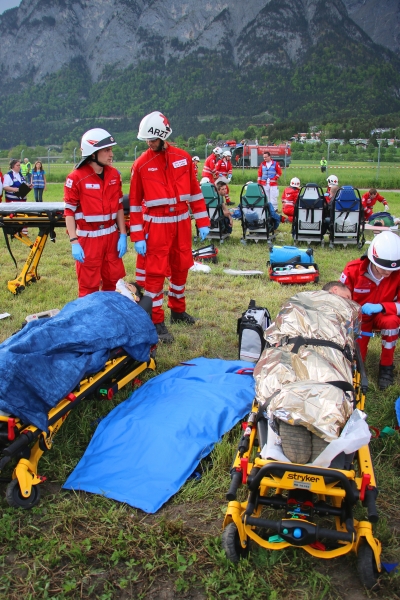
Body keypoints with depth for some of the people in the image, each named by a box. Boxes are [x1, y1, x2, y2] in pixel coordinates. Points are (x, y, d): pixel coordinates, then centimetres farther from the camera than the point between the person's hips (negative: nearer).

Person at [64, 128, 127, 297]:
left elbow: (119, 206, 10)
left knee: (112, 281, 12)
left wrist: (122, 235, 5)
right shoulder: (76, 178, -11)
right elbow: (69, 212, -9)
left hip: (111, 237, 5)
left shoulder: (114, 175, 5)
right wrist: (74, 242, -14)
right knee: (89, 287, 4)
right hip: (88, 238, -5)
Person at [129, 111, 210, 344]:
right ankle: (156, 320, 6)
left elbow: (195, 191, 7)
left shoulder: (183, 158, 3)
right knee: (156, 271, -2)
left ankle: (178, 309, 32)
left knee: (181, 266, 13)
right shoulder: (141, 164, -3)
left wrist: (203, 222, 4)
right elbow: (135, 202, -1)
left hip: (182, 221, 4)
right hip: (156, 224, -3)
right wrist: (137, 236, -5)